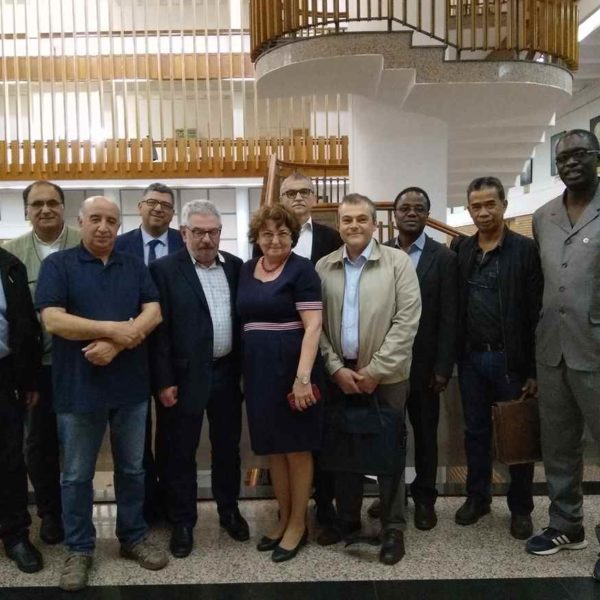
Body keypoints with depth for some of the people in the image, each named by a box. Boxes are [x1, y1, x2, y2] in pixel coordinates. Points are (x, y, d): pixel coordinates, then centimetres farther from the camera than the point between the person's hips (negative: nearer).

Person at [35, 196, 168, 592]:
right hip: (79, 386, -3)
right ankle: (80, 549, 27)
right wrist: (116, 329, -18)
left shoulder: (134, 266, 8)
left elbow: (154, 312, -3)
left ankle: (134, 538, 31)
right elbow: (52, 320, -14)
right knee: (77, 475, 10)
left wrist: (116, 344, -18)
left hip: (131, 384, 3)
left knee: (133, 468, 14)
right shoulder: (58, 264, -2)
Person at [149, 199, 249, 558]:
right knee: (181, 452, 8)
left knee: (228, 447, 17)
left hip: (228, 372, 4)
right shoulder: (166, 270, -7)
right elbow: (159, 329, -9)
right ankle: (183, 521, 25)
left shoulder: (235, 266, 5)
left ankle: (229, 510, 35)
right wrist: (164, 380, -12)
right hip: (186, 376, -3)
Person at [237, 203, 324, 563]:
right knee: (273, 447, 15)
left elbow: (313, 325, -14)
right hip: (258, 371, 6)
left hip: (292, 369, -6)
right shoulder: (247, 270, 11)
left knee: (297, 447, 7)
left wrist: (303, 377, -22)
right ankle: (284, 518, 30)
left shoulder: (301, 269, -8)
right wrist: (246, 370, 11)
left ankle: (299, 523, 22)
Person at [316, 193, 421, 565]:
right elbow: (317, 325, 3)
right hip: (340, 374, 3)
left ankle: (394, 527, 22)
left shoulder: (398, 262, -4)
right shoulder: (323, 267, 4)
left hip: (386, 375, -3)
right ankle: (347, 517, 32)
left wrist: (375, 370, -13)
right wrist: (336, 368, -7)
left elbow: (407, 321, -10)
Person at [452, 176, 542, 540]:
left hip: (510, 358, -3)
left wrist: (534, 369, -11)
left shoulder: (526, 249, -5)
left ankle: (521, 507, 25)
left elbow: (536, 312, -8)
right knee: (476, 432, 14)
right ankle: (478, 497, 30)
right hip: (471, 358, 3)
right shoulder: (460, 249, 6)